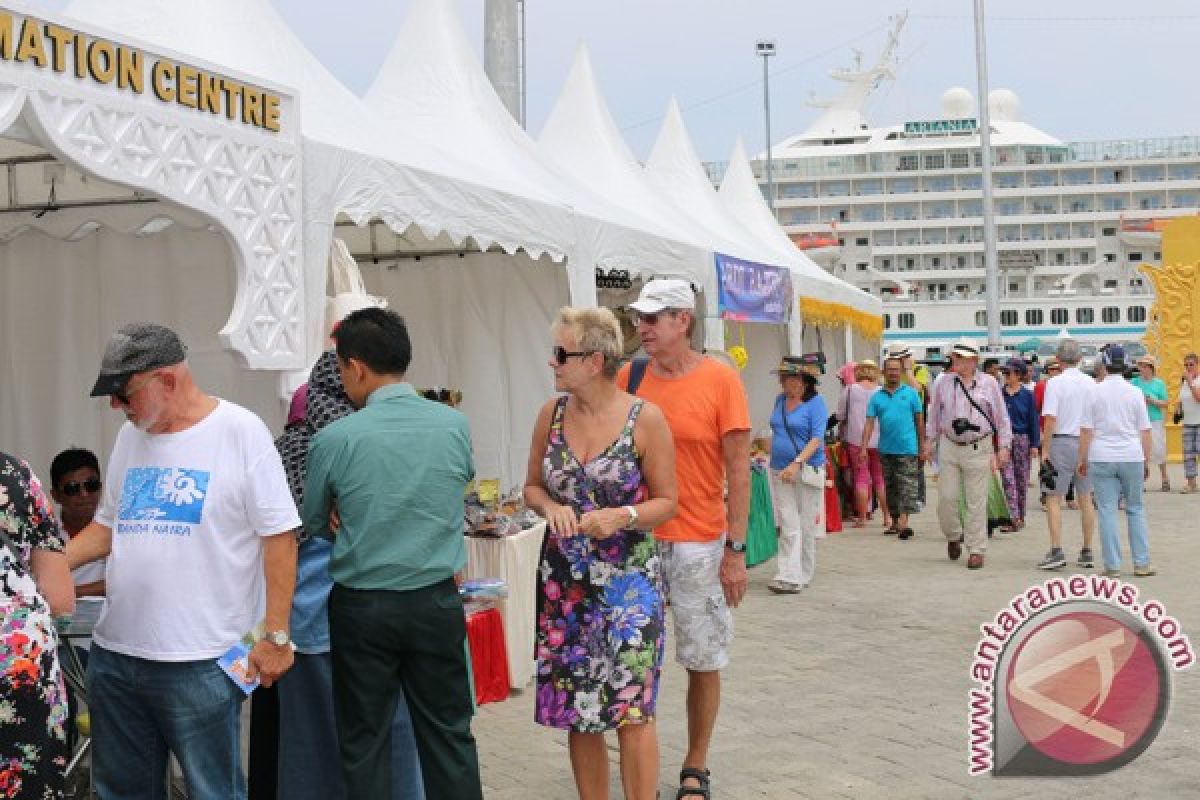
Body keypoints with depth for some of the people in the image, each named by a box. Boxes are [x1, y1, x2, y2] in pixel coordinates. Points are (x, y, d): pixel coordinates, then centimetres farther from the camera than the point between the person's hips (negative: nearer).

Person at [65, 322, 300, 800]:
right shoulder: (130, 436, 11)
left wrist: (275, 635, -12)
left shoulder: (240, 431, -10)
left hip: (200, 664, -6)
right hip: (114, 653, 7)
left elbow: (280, 537, -10)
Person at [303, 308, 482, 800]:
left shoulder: (333, 439, -12)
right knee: (449, 733, 12)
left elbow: (314, 526, 3)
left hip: (362, 607, -2)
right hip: (437, 602, 2)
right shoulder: (455, 426, -6)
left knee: (363, 741, 11)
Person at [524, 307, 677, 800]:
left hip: (629, 579, -4)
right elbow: (532, 486, 12)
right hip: (564, 579, 4)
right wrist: (551, 508, -10)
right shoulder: (551, 414, 3)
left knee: (631, 709, -7)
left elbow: (666, 502, -4)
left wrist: (623, 516, -21)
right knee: (575, 709, 10)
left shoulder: (644, 419, -9)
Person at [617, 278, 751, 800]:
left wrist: (736, 550, -8)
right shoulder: (629, 378, 3)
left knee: (703, 663, 7)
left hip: (699, 546, -3)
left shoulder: (720, 380, -6)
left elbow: (738, 470, -5)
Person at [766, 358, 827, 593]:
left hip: (807, 470, -5)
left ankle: (803, 575, 15)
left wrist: (796, 463, -25)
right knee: (788, 527, -2)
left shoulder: (815, 402, -7)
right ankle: (789, 576, -7)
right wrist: (773, 459, 17)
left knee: (807, 525, 5)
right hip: (780, 472, 5)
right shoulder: (780, 400, 11)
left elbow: (817, 439, -15)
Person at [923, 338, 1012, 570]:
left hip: (978, 448, -2)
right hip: (949, 447, 2)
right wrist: (930, 440, 12)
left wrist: (1003, 447, 2)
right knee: (946, 497, 0)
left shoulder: (988, 383, 1)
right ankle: (954, 536, 27)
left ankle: (977, 550, 7)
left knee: (976, 502, -1)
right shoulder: (943, 383, 6)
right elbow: (934, 414, 16)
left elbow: (1002, 418, 6)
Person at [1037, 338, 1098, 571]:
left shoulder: (1055, 383, -9)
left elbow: (1050, 419, -14)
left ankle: (1056, 551, -9)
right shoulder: (1091, 384, 6)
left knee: (1053, 499, 0)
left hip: (1062, 441, -5)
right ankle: (1087, 553, 15)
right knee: (1085, 499, 11)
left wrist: (1045, 450, -9)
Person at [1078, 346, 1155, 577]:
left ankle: (1112, 566, 1)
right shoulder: (1135, 393, 3)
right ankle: (1142, 563, 10)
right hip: (1132, 457, 2)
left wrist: (1083, 459, 6)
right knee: (1135, 509, 11)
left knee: (1107, 510, 1)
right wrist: (1147, 461, 11)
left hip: (1102, 458, -1)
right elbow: (1145, 431, 4)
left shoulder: (1095, 393, -1)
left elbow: (1086, 430, -2)